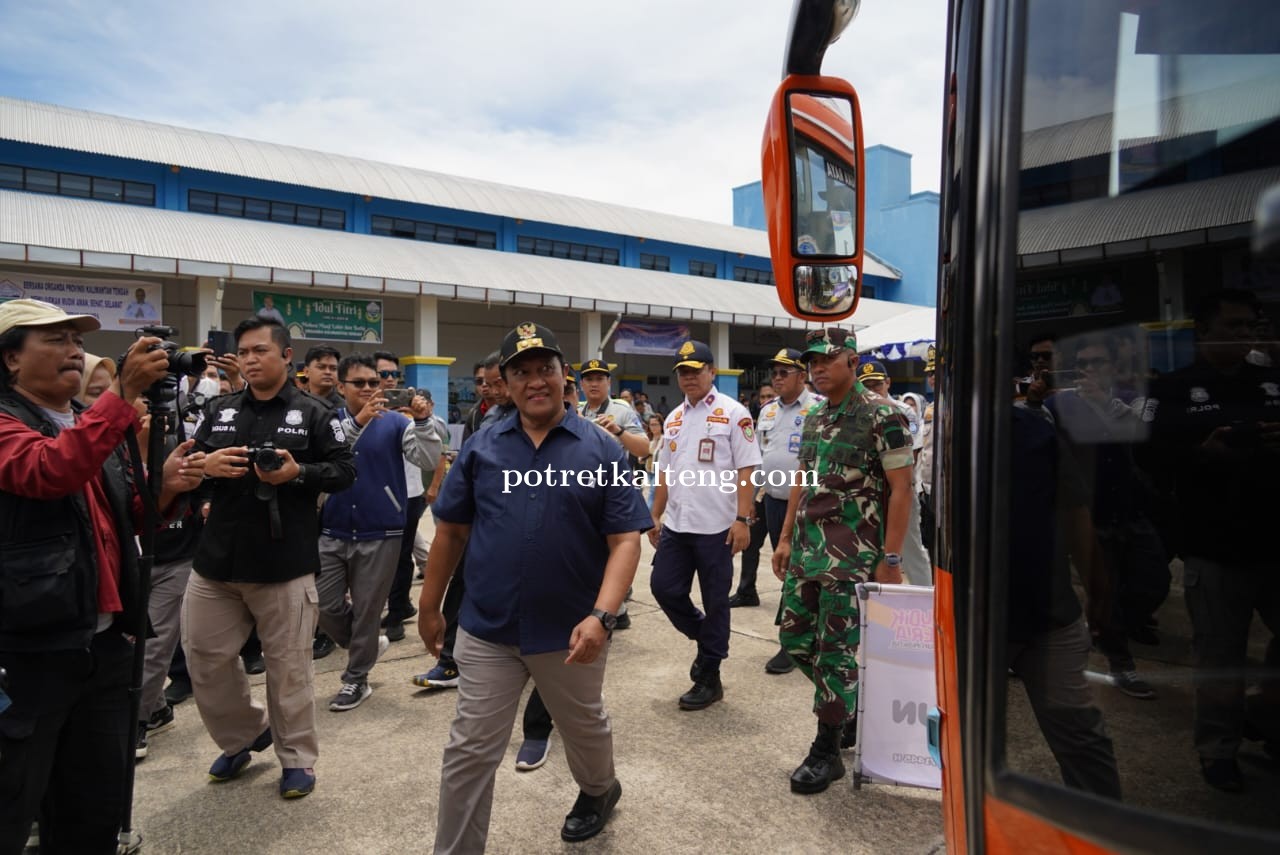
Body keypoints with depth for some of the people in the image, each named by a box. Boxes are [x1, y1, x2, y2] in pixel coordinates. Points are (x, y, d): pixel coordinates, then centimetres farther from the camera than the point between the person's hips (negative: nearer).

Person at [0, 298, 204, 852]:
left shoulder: (93, 422, 15)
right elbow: (49, 471, -29)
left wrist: (163, 488, 0)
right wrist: (124, 391, -32)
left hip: (105, 641, 7)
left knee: (99, 804, 18)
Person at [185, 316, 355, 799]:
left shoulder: (313, 413, -2)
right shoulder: (219, 411, 10)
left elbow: (344, 471, -4)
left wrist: (298, 473, -21)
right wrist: (205, 464, -11)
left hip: (285, 565, -4)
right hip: (216, 560, 5)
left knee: (288, 666, 6)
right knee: (204, 658, 14)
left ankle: (297, 759, 24)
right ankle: (244, 736, 38)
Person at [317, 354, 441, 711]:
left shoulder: (396, 422, -4)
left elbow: (428, 458, -15)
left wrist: (423, 421, -31)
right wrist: (357, 421, -31)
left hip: (380, 535, -2)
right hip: (332, 532, 3)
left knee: (366, 610, 8)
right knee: (324, 607, 9)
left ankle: (356, 679, 26)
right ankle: (367, 645, 36)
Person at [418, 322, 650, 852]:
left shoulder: (602, 449, -8)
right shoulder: (481, 448, -1)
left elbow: (625, 539, -11)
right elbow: (451, 531, 6)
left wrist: (601, 616, -23)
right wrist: (429, 606, 9)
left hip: (571, 632, 0)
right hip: (486, 631, 1)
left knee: (585, 727, 24)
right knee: (469, 753, 7)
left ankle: (599, 790, 55)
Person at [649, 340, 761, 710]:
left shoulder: (733, 414, -7)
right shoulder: (673, 419, 13)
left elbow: (746, 471, -11)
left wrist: (742, 519, -17)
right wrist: (655, 516, 15)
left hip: (716, 526, -6)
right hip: (676, 524, 6)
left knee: (715, 601, 5)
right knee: (663, 587, 6)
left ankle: (709, 677, 19)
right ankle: (708, 640, 30)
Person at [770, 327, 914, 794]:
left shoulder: (881, 415, -10)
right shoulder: (814, 417, 12)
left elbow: (901, 489, -11)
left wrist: (890, 558, -15)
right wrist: (785, 539, 14)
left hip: (852, 553, -8)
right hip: (806, 548, 8)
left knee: (836, 648, -1)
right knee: (795, 637, 12)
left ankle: (827, 750, 14)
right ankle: (854, 704, 35)